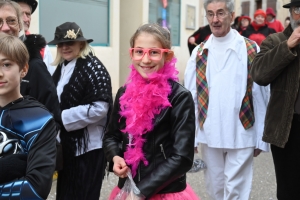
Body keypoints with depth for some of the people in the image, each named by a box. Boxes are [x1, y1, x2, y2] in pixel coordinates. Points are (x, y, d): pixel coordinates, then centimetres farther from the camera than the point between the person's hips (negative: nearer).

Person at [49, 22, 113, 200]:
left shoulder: (92, 67, -15)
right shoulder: (62, 67, 11)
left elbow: (99, 108, -23)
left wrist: (62, 118, -19)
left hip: (88, 148, -8)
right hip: (67, 145, 8)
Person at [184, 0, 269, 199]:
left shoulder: (251, 50, -5)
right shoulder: (199, 53, 3)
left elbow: (260, 96, -4)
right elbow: (190, 97, 2)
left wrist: (261, 138, -3)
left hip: (242, 135, -3)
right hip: (209, 135, 3)